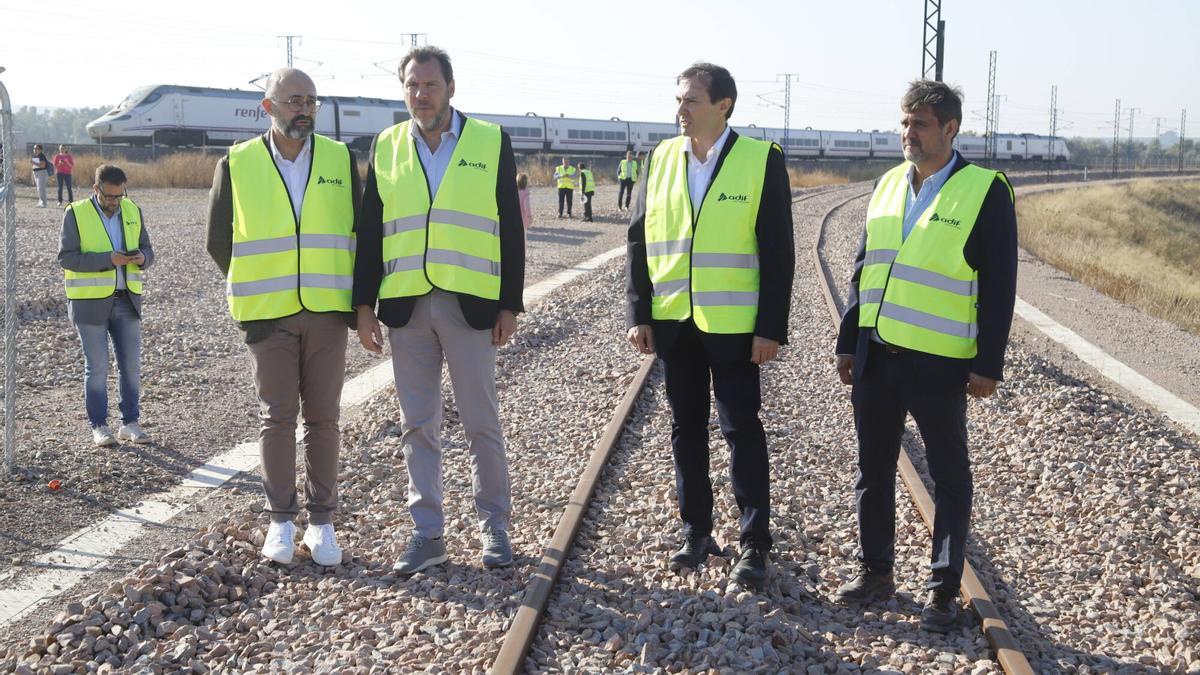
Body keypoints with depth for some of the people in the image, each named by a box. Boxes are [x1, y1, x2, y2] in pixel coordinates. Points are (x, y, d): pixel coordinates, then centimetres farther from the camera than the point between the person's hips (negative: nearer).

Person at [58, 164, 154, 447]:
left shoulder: (133, 211, 5)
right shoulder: (76, 214, -7)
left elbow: (147, 251, 10)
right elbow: (66, 257, -12)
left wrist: (142, 258, -15)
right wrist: (108, 259, -22)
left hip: (126, 299, 4)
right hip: (90, 301, -4)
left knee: (131, 364, 3)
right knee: (97, 366, 1)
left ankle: (130, 423, 13)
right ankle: (99, 426, 12)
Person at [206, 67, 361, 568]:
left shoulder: (341, 159, 5)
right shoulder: (237, 165, 1)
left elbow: (359, 230, 11)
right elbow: (219, 241, 8)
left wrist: (354, 298, 8)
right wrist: (252, 293, 10)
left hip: (327, 312, 1)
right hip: (267, 314, -1)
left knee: (323, 417, 4)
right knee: (277, 416, 2)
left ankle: (322, 520, 14)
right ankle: (280, 520, 13)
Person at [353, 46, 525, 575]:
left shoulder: (491, 143, 2)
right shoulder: (385, 148, 9)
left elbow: (510, 229, 2)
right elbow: (370, 230, 9)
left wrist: (509, 306, -2)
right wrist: (363, 304, 3)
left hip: (470, 305, -2)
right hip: (405, 307, 3)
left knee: (482, 422, 4)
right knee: (417, 426, 7)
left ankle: (494, 526, 20)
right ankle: (427, 534, 17)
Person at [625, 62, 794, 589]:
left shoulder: (762, 159, -6)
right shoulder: (662, 158, 5)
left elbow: (778, 250, -7)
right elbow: (639, 239, 7)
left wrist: (771, 328, -12)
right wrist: (639, 315, 1)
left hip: (733, 325, -4)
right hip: (673, 322, 4)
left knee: (742, 430, 1)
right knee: (686, 429, 12)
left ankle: (755, 543, 11)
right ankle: (696, 532, 24)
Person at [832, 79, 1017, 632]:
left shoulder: (985, 190, -7)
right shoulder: (889, 184, 10)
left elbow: (999, 285, -8)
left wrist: (988, 363, -11)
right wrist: (848, 343, 13)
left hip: (939, 363, -6)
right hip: (876, 356, 6)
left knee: (949, 477, 6)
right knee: (873, 470, 13)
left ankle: (944, 589, 17)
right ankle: (875, 571, 28)